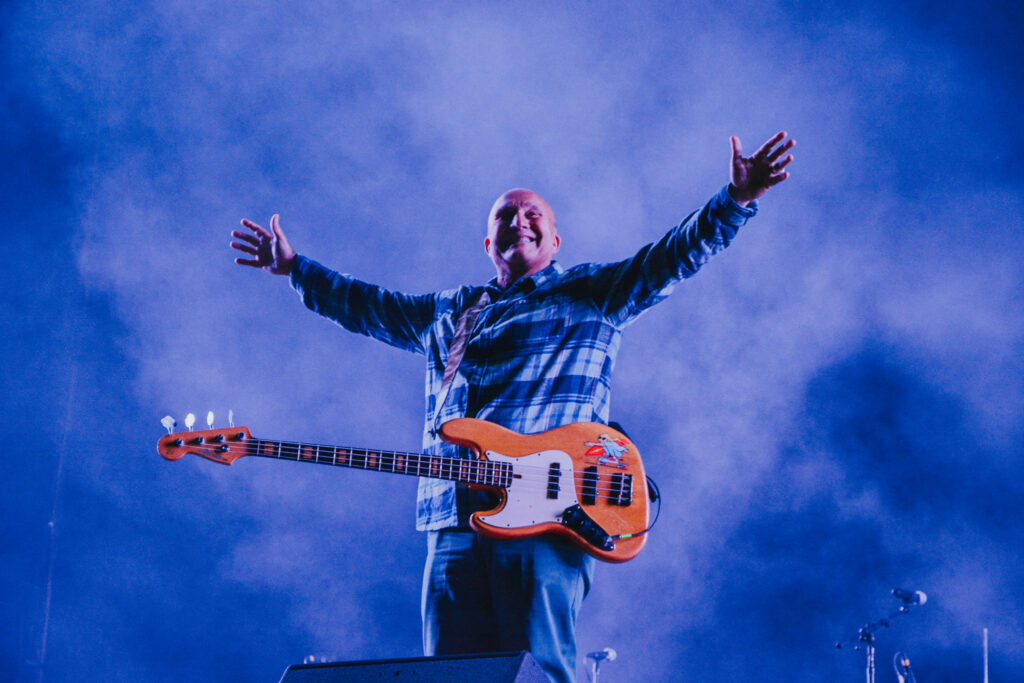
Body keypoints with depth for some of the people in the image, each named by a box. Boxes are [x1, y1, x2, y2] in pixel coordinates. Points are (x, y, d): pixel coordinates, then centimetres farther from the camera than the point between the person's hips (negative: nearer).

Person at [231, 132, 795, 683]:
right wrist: (295, 268, 45)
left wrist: (736, 201, -13)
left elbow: (672, 257, 0)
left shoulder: (590, 294, 13)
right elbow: (366, 305, 42)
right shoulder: (448, 312, 29)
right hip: (454, 524, 5)